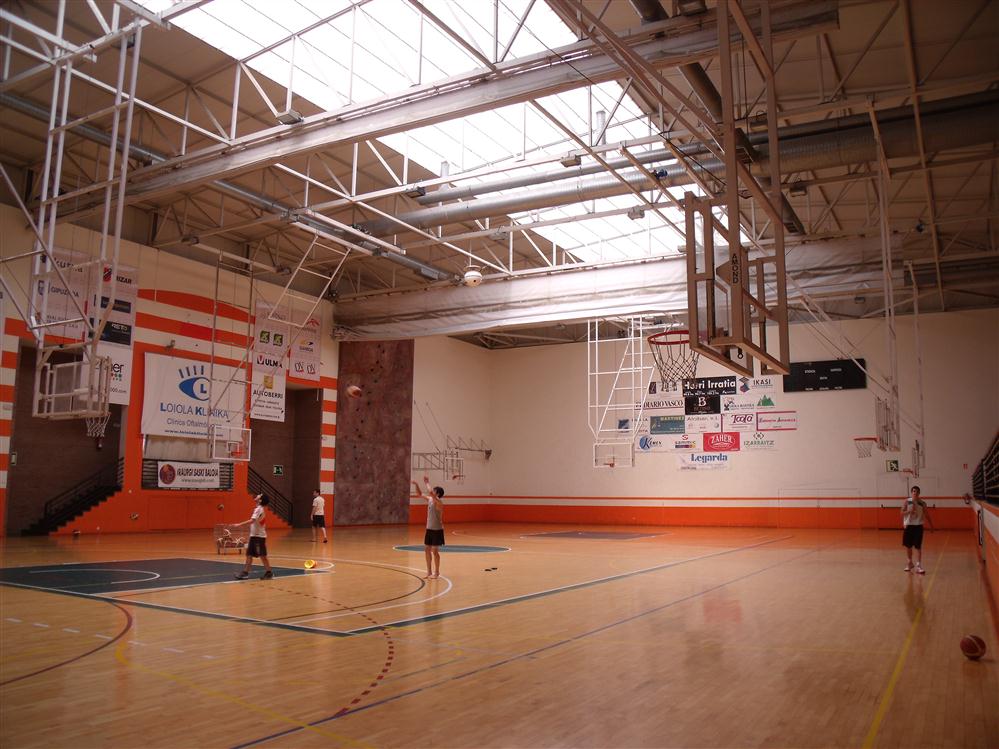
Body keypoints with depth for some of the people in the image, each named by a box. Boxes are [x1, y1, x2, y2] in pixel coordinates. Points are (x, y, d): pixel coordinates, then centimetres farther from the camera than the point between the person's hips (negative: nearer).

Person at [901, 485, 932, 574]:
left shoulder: (922, 503, 1)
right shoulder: (906, 502, -2)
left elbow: (926, 515, 8)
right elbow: (902, 513, -6)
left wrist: (931, 525, 9)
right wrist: (909, 511, -24)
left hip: (918, 526, -1)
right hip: (908, 525, 1)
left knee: (918, 547, -6)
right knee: (908, 546, 11)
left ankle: (918, 565, -6)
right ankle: (909, 563, 29)